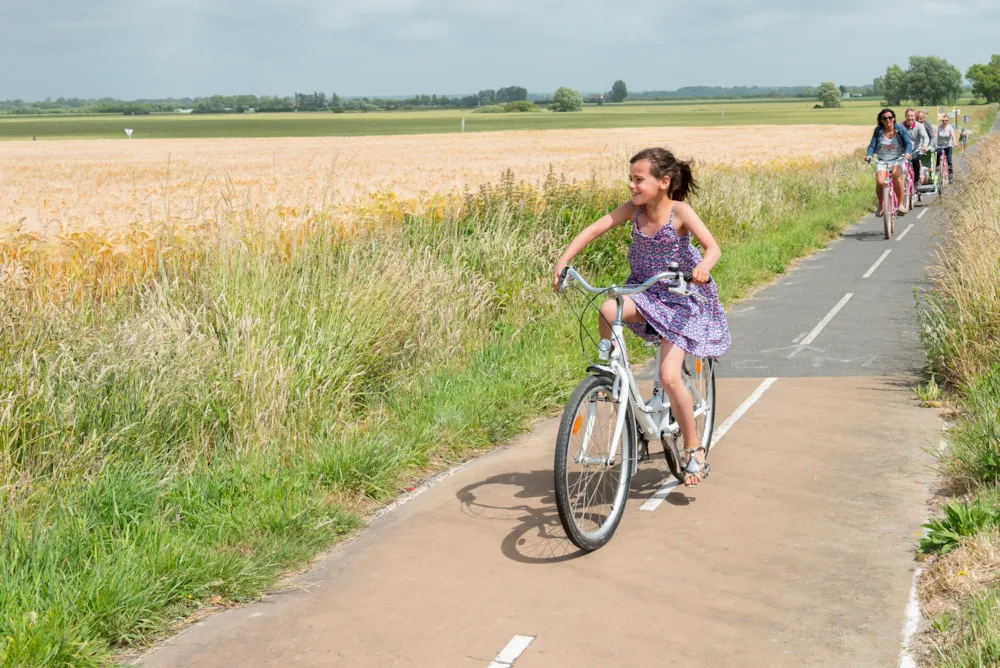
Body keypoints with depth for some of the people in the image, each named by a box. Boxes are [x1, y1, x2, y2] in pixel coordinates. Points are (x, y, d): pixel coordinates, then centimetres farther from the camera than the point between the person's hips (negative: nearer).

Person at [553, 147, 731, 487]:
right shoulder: (633, 210, -6)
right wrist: (564, 260, -21)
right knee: (606, 310, -29)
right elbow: (594, 229, -9)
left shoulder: (679, 211, -19)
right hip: (647, 294, 4)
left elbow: (713, 247, -27)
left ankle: (694, 450, 3)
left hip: (682, 299, -4)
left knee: (669, 376, -15)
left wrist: (702, 267, -50)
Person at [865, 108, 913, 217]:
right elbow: (872, 145, -1)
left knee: (897, 175, -35)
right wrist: (869, 155, -22)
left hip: (897, 160, -1)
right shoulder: (878, 130, 2)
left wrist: (908, 152, -32)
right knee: (880, 182, -25)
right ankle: (880, 205, 4)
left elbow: (908, 143, -10)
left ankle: (901, 204, -24)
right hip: (882, 161, 1)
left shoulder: (900, 129, -2)